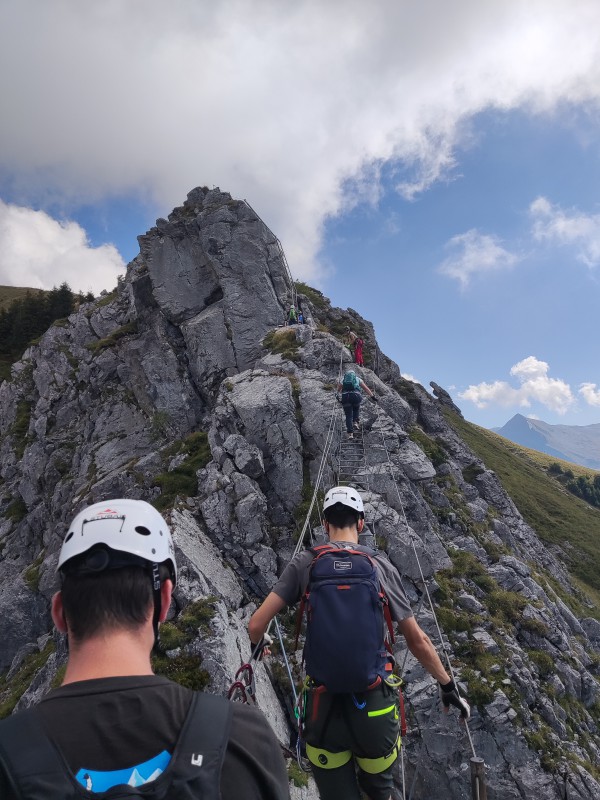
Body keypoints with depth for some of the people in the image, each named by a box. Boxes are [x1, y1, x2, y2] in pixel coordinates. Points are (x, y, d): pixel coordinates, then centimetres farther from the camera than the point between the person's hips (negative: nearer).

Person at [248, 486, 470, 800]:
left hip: (323, 707, -1)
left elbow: (256, 625, -6)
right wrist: (448, 686, 17)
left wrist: (258, 646, 17)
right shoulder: (381, 565, -3)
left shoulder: (305, 563, -5)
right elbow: (418, 641, 2)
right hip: (373, 704, 1)